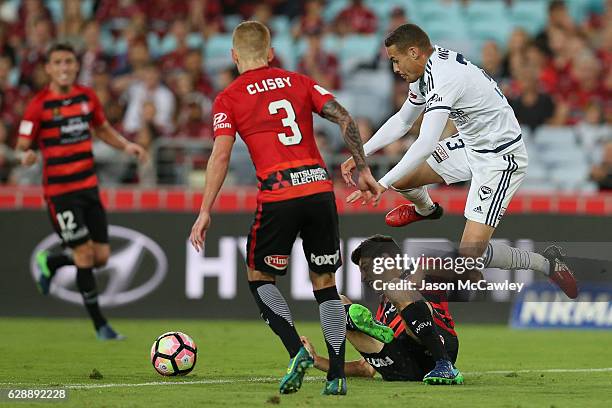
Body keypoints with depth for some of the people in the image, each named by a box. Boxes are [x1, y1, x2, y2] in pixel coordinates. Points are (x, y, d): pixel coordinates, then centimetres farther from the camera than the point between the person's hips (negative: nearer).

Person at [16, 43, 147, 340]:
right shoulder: (39, 105, -10)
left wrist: (126, 146, 5)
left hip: (89, 186, 6)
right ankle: (100, 325, 6)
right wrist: (26, 155, -31)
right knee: (85, 255, -7)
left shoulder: (87, 97, 6)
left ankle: (49, 263, 33)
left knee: (101, 256, 4)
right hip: (59, 190, -6)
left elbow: (102, 129, 22)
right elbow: (22, 146, -7)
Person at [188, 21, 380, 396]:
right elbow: (345, 119, 6)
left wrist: (205, 212, 0)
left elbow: (221, 156, -3)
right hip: (320, 186, 3)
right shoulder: (298, 82, 16)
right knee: (325, 281, 14)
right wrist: (363, 171, 10)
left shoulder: (229, 99, 6)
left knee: (259, 276, 16)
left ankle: (297, 351, -4)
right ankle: (337, 375, 7)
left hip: (278, 196, -3)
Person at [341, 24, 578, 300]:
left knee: (471, 255, -18)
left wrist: (382, 183, -36)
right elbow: (402, 121, 16)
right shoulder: (428, 70, 2)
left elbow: (426, 143, -36)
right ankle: (425, 210, 44)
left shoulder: (444, 78, -28)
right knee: (400, 179, 8)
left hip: (500, 159, -9)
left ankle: (547, 263, 4)